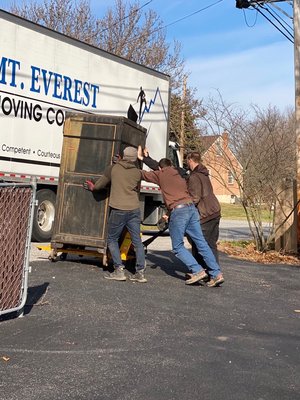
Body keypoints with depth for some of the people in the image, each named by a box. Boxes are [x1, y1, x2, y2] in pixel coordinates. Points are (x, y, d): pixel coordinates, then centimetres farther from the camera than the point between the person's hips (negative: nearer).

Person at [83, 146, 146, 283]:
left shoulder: (113, 168, 2)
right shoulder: (138, 172, 6)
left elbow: (99, 185, 11)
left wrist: (91, 187, 32)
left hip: (118, 210, -3)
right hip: (134, 210, 3)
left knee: (112, 239, 10)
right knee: (137, 241, 9)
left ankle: (119, 270, 2)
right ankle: (140, 272, 7)